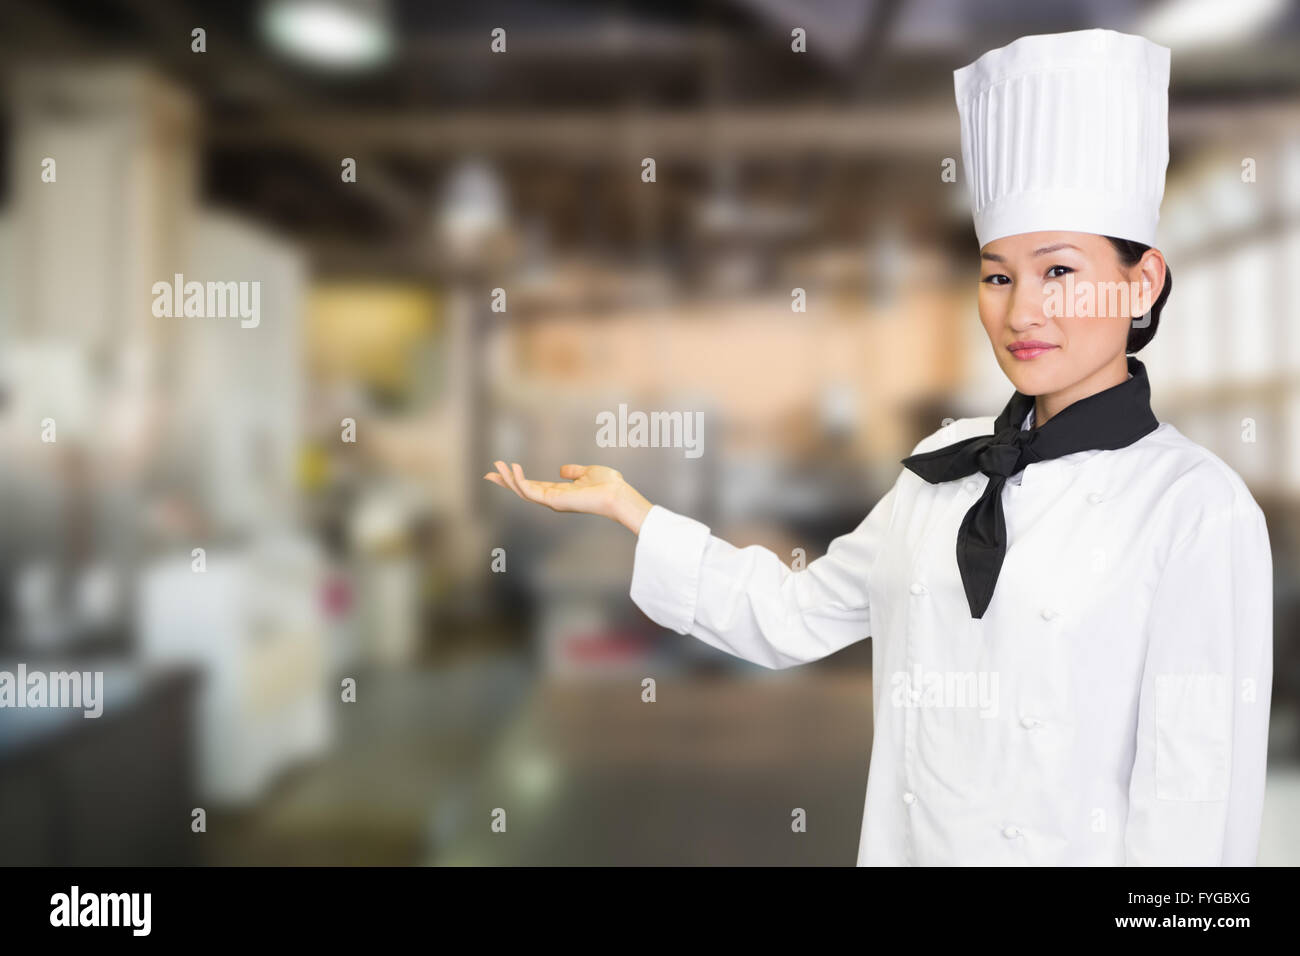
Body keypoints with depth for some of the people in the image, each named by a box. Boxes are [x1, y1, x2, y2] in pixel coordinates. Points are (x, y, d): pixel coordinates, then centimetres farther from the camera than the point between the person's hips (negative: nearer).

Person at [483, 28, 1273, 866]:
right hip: (910, 842, 5)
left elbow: (1195, 802, -17)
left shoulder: (1197, 509, -17)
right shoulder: (948, 463, 1)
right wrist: (623, 504, 4)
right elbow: (791, 616, 7)